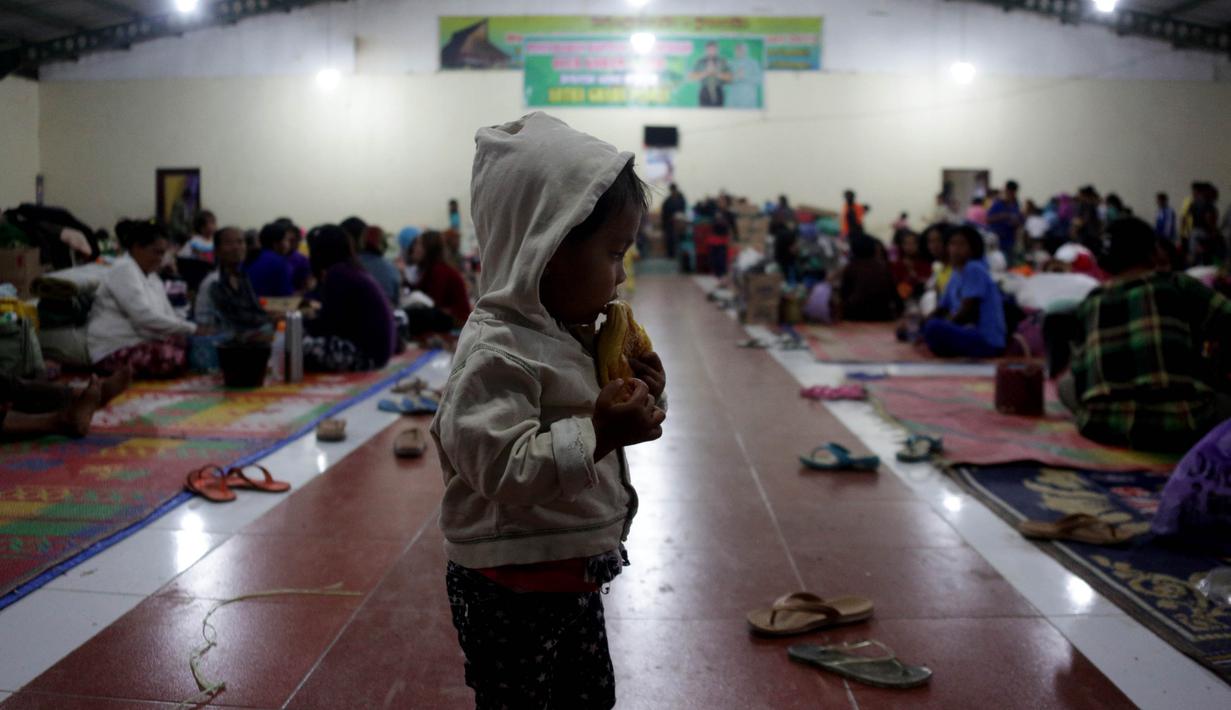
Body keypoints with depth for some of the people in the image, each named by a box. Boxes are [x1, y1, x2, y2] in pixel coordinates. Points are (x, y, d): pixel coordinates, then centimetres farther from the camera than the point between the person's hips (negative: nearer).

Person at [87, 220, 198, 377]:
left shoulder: (152, 276, 17)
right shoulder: (123, 270, -13)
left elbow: (168, 315, 12)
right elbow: (145, 317, -24)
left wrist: (191, 331, -8)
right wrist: (191, 329, -23)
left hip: (140, 342, 10)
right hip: (115, 350, -10)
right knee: (175, 358, -30)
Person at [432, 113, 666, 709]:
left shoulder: (572, 336, 6)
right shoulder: (497, 351, -24)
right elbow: (503, 466, -32)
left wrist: (633, 405, 0)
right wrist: (598, 432, -34)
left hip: (573, 575, 10)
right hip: (513, 588, -9)